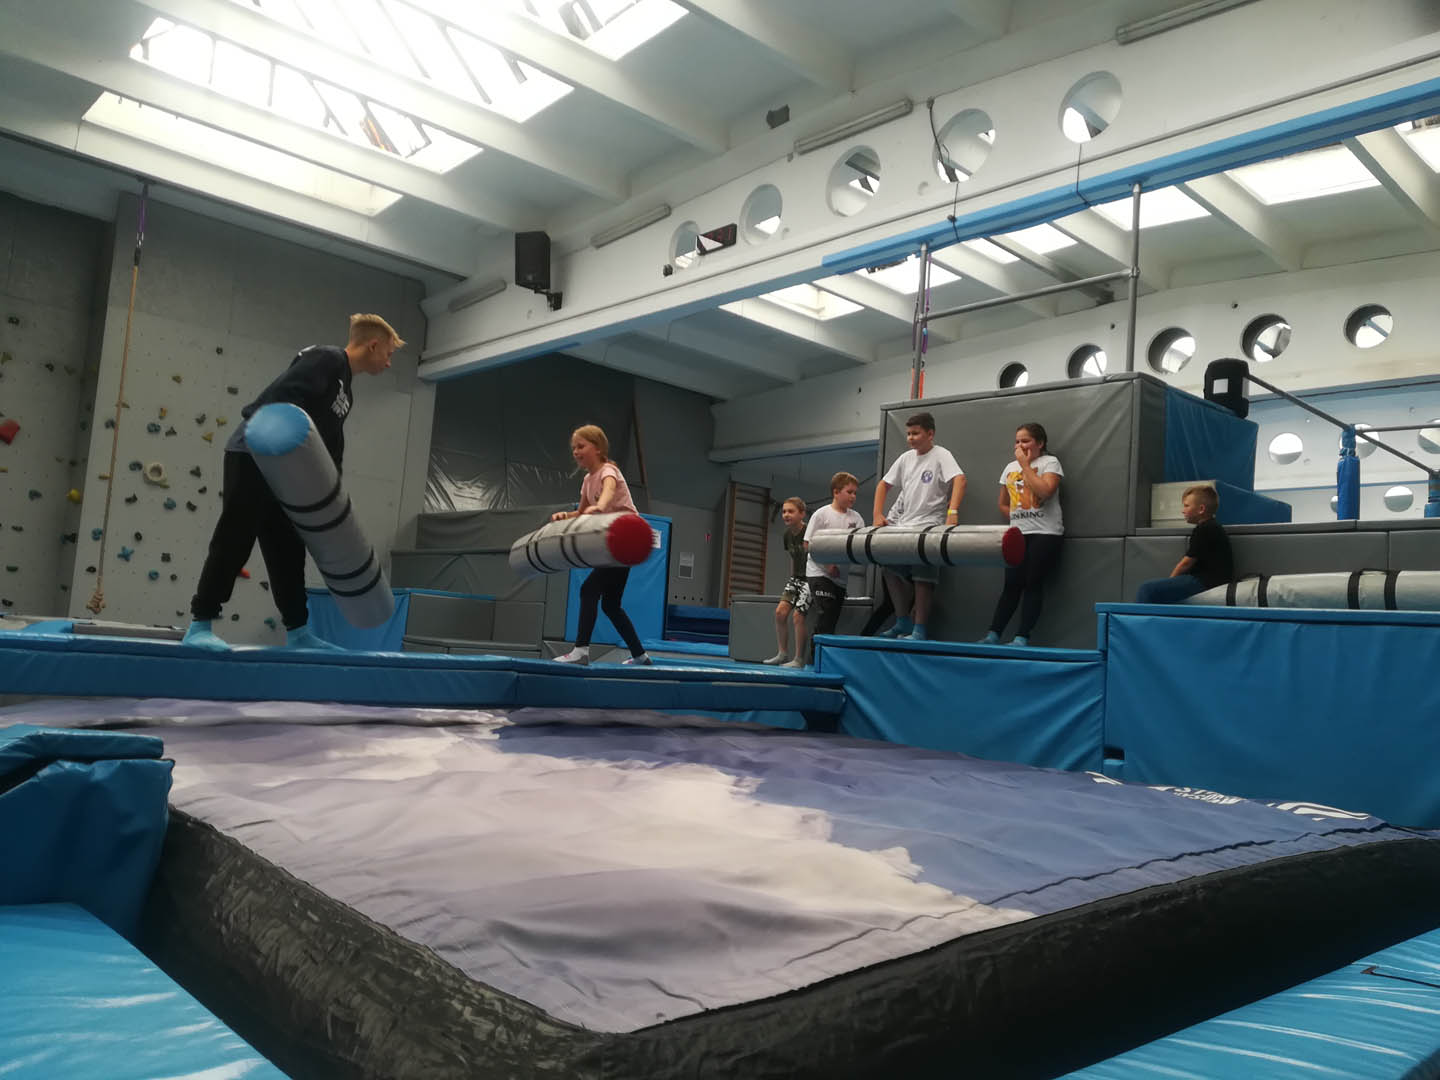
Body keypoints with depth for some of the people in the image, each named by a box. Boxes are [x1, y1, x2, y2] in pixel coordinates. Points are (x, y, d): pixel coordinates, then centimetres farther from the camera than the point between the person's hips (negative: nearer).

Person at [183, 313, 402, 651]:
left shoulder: (344, 392, 22)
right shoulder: (327, 358, -6)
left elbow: (330, 449, 22)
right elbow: (284, 396, -22)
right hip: (252, 457, -10)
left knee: (288, 551, 8)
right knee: (233, 541, -10)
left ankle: (298, 633, 11)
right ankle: (199, 627, -5)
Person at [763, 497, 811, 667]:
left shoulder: (809, 532, -16)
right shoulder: (787, 535, 8)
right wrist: (792, 578, 16)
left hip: (810, 578, -7)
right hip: (795, 578, 7)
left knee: (797, 615, -15)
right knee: (780, 611, -5)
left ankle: (799, 659, -5)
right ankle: (783, 653, 6)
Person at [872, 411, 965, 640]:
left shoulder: (941, 455, -7)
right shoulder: (906, 458, 13)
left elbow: (959, 479, -22)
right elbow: (884, 485, 19)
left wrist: (952, 512, -36)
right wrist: (878, 514, 5)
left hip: (928, 525, -7)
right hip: (902, 523, 7)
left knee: (922, 578, -8)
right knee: (892, 569, 5)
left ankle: (919, 630, -1)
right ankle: (903, 623, 17)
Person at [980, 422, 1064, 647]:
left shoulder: (1049, 462, -1)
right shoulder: (1010, 467, 16)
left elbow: (1044, 490, -20)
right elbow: (1003, 504, 23)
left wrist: (1025, 465, -11)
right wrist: (1019, 517, 6)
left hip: (1045, 534, -5)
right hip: (1017, 535, 5)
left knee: (1033, 584, -5)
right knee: (1012, 584, 2)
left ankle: (1022, 637, -3)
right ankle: (993, 634, 2)